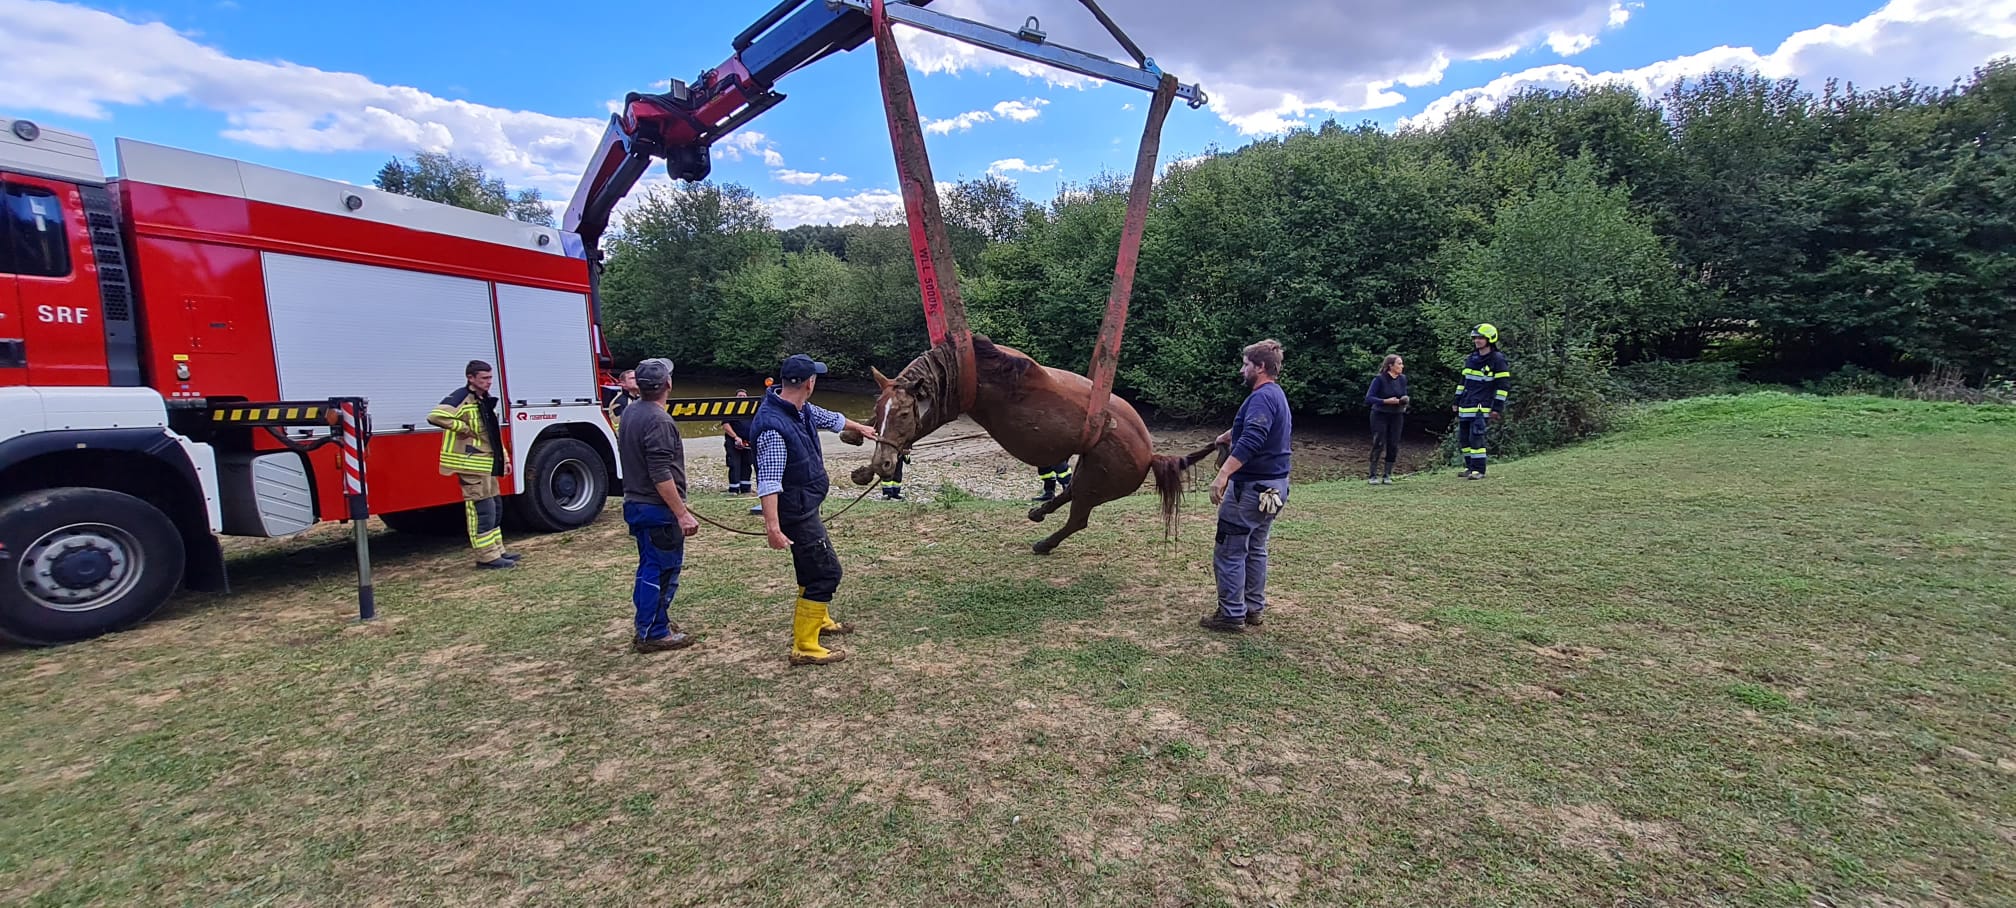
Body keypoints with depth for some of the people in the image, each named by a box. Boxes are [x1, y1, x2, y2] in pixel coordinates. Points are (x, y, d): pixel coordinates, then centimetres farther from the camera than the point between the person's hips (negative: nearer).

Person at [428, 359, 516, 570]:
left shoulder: (485, 400, 16)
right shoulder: (460, 398, -13)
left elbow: (493, 434, 22)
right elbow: (436, 416, -29)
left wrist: (504, 457, 18)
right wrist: (464, 428, -20)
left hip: (486, 464, 10)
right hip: (471, 464, -10)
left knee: (495, 507, 14)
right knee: (482, 509, -7)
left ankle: (496, 551, 23)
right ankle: (487, 557, -2)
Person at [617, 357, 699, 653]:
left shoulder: (631, 414, 9)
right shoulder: (659, 421, -21)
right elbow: (661, 475, -25)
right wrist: (682, 513, -25)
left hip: (635, 503, 10)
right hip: (658, 508, -10)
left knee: (649, 567, 20)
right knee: (663, 570, 0)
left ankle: (649, 623, 31)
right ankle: (653, 634, 8)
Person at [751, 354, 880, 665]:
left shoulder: (801, 409, 1)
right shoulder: (773, 425, -28)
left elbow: (829, 419, 23)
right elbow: (769, 482, -31)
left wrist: (859, 428, 39)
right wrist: (773, 527, -35)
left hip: (805, 507, 10)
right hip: (796, 512, -10)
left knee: (812, 566, 25)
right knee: (826, 571, -6)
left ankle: (819, 619, 46)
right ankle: (804, 647, 0)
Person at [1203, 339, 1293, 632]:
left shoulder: (1262, 396, -17)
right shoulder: (1279, 396, 15)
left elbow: (1251, 440, -32)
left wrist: (1224, 473, -39)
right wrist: (1230, 435, 44)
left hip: (1252, 486, -10)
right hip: (1273, 486, 10)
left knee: (1230, 551, -2)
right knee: (1255, 548, 17)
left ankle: (1232, 614, 4)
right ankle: (1253, 608, 24)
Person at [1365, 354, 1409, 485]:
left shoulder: (1402, 379, 4)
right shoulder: (1379, 379, -13)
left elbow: (1404, 396, 14)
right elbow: (1368, 398, -17)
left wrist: (1405, 400, -9)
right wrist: (1386, 401, -26)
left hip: (1396, 416, 5)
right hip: (1380, 416, -5)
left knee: (1393, 446, 1)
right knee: (1378, 445, -7)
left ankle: (1387, 475, 11)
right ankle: (1372, 475, 2)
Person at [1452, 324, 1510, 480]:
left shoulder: (1497, 360, -7)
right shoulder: (1471, 358, 14)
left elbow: (1503, 385, -9)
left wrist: (1497, 408, -14)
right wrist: (1457, 402, 18)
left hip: (1482, 407, -7)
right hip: (1466, 406, 7)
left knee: (1476, 437, -13)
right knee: (1464, 438, 8)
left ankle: (1478, 469, -7)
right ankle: (1469, 466, 17)